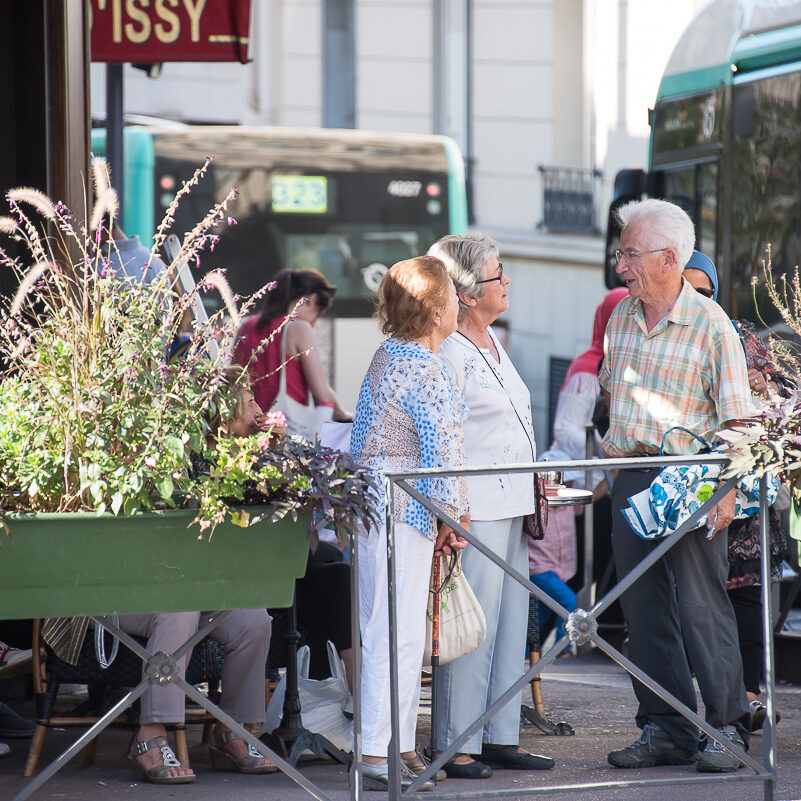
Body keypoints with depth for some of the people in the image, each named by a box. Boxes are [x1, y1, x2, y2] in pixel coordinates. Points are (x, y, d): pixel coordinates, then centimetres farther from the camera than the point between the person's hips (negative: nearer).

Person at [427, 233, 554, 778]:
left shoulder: (491, 341, 15)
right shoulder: (450, 353, -14)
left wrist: (534, 482, 21)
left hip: (511, 505, 10)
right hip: (475, 509, -10)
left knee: (511, 624, 11)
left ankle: (501, 738, 17)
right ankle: (455, 747, -2)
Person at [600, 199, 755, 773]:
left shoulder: (709, 323, -8)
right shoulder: (621, 319, 11)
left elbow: (736, 419, -9)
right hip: (629, 481, 6)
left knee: (702, 606, -7)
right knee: (644, 610, 5)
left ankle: (728, 730, 1)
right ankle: (666, 731, 11)